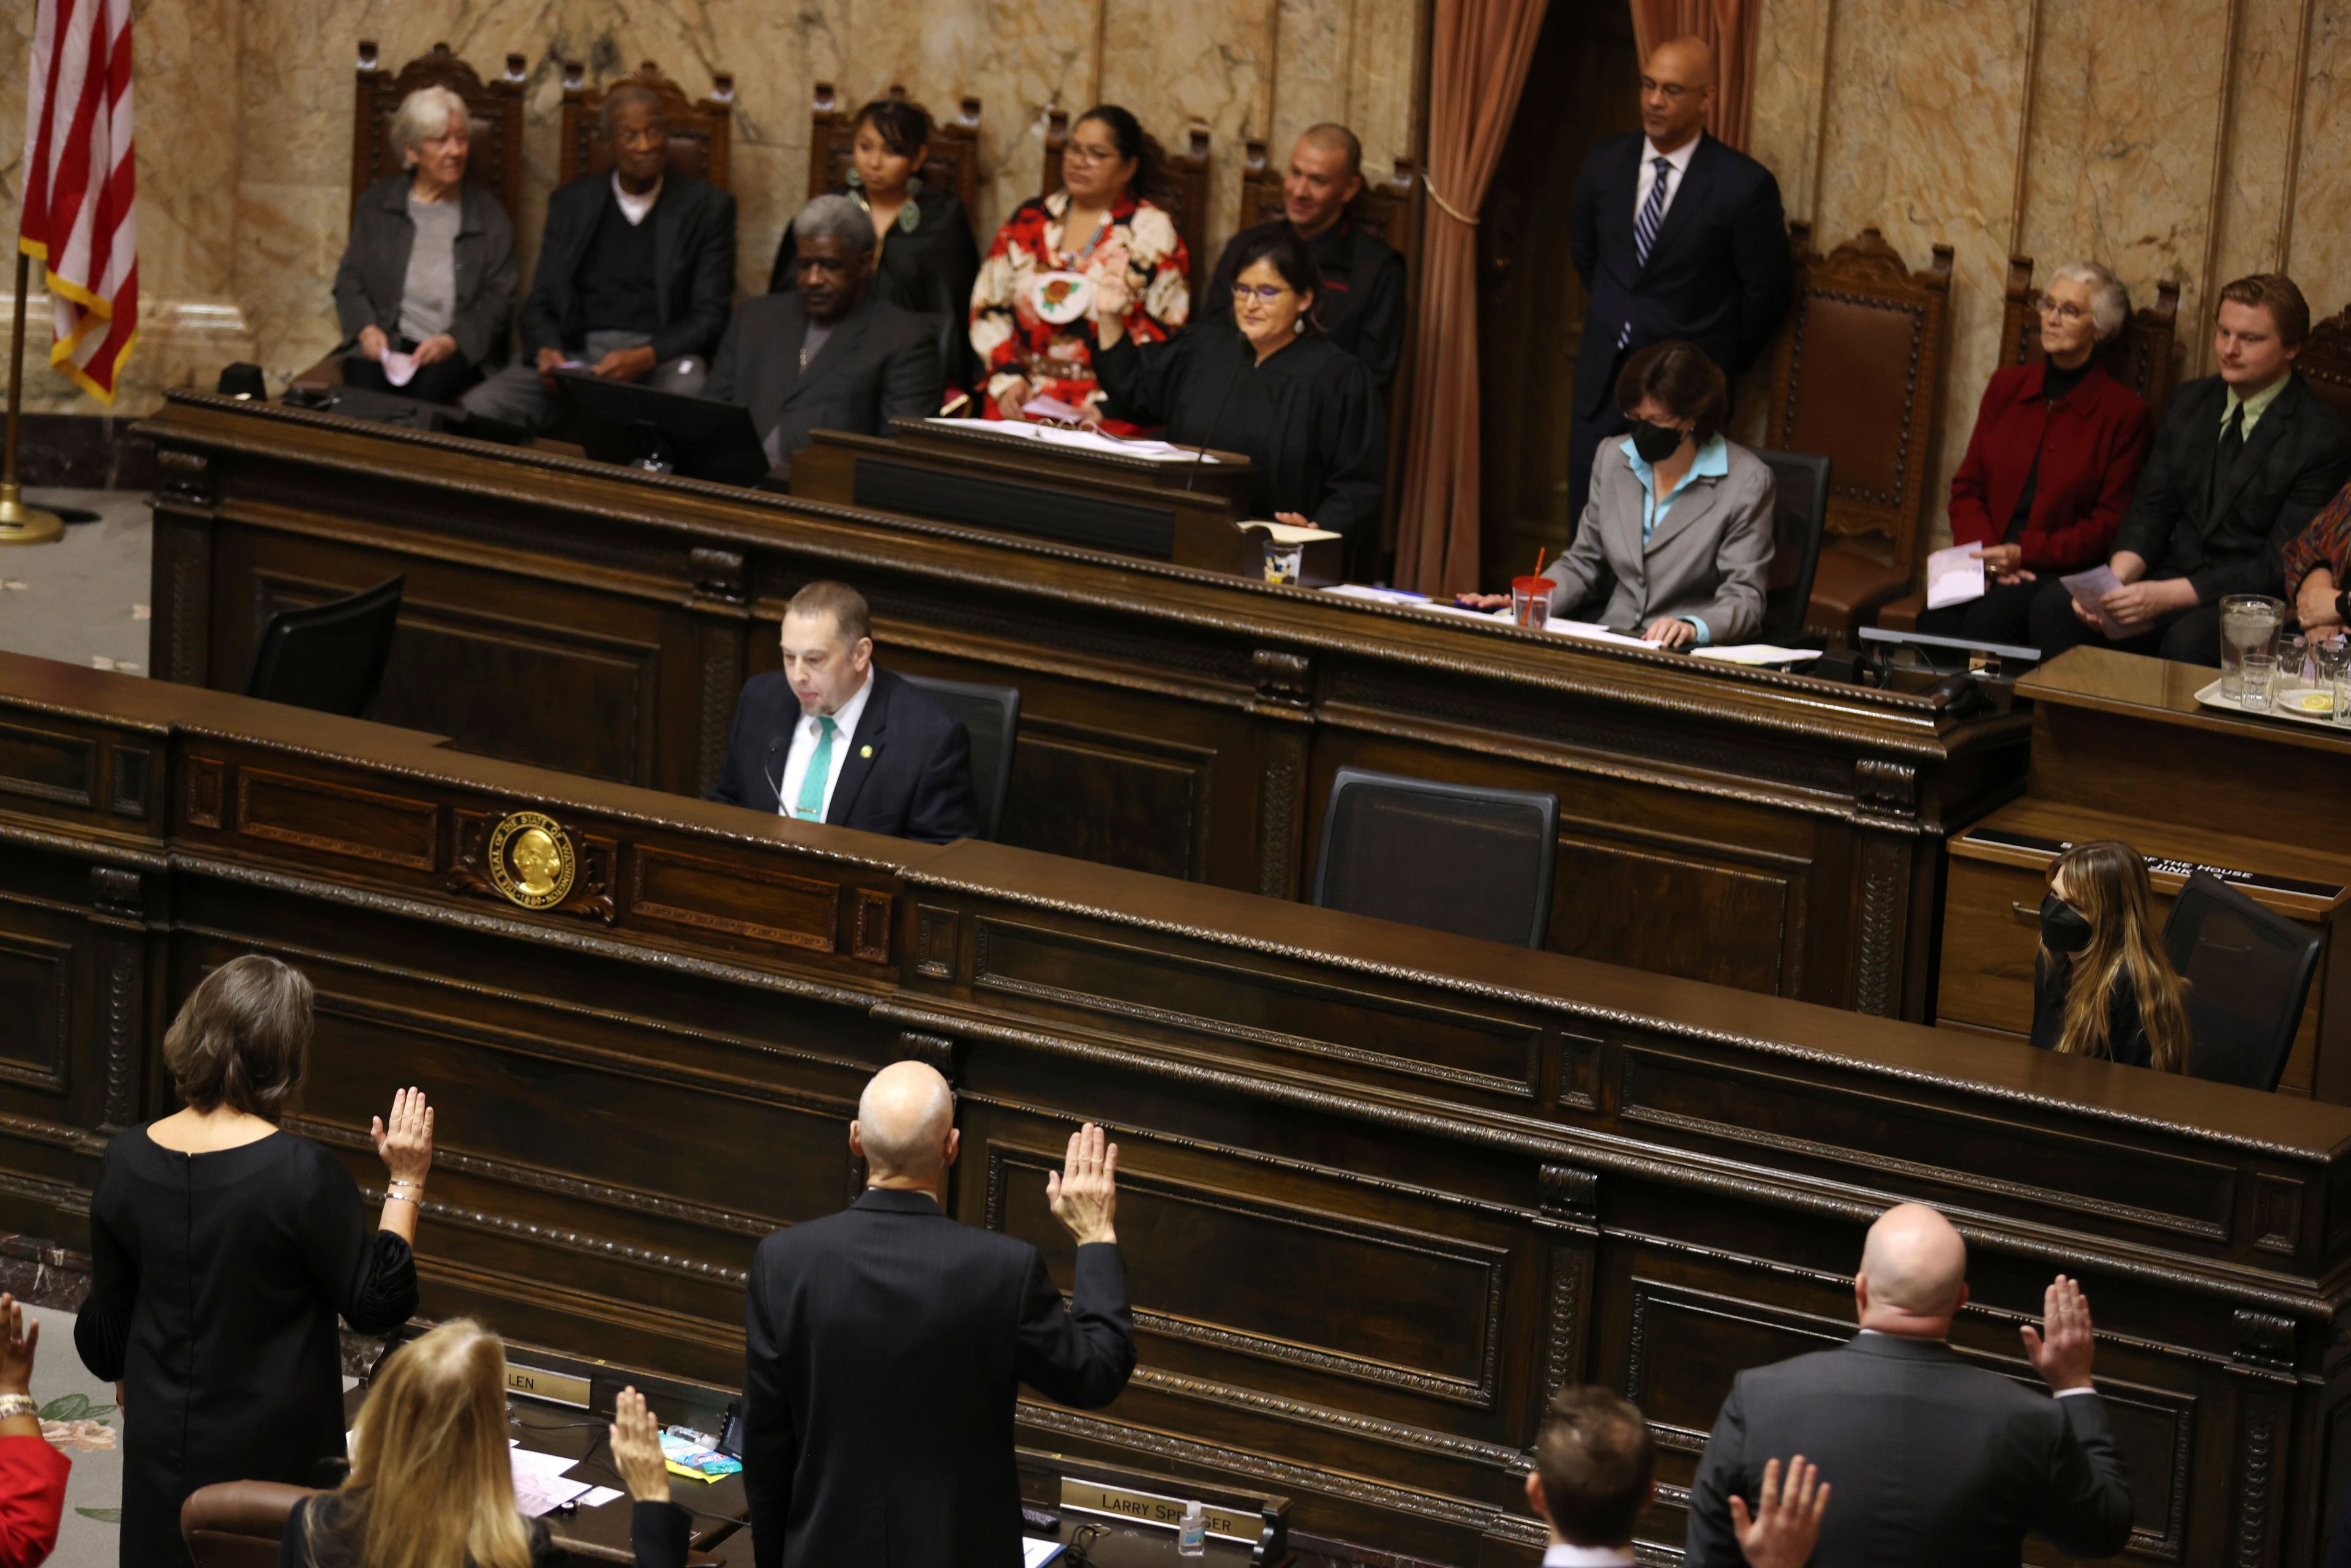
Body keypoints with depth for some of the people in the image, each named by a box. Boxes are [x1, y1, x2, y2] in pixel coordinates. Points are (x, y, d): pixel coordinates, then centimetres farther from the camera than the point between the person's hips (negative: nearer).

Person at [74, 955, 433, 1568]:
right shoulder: (305, 1174, -23)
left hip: (162, 1443, 4)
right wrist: (405, 1183, -9)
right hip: (273, 1449, -4)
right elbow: (376, 1305, -13)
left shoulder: (126, 1160, -7)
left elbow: (108, 1313, 5)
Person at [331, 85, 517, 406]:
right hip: (386, 342, 1)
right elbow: (349, 279, 14)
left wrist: (452, 341, -12)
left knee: (434, 385, -35)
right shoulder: (377, 204, 15)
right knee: (365, 380, -33)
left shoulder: (489, 217, 11)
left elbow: (498, 299, 5)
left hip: (458, 352, -1)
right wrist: (367, 329, -7)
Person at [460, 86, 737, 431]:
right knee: (480, 406, -24)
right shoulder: (571, 203, 16)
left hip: (662, 360, -3)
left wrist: (644, 358, -16)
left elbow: (710, 316, 2)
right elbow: (540, 302, 14)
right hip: (576, 355, 3)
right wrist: (546, 351, -10)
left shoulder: (708, 207, 7)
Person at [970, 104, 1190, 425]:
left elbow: (1165, 330, -2)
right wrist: (1008, 377, -1)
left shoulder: (1151, 231, 4)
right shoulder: (1030, 219, 15)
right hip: (1024, 398, 3)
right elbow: (988, 306, 15)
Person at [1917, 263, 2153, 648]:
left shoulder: (2124, 412, 2)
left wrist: (2025, 552, -12)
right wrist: (1986, 553, -5)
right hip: (1987, 563, 3)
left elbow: (2111, 526, -1)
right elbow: (1967, 487, 16)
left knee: (1987, 620, -34)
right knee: (1936, 619, -30)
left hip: (2065, 572, -3)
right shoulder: (2007, 385, 16)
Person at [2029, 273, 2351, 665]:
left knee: (2188, 640, -38)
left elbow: (2280, 566, -14)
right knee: (2053, 604, -19)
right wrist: (2117, 578, -14)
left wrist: (2166, 596, -24)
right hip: (2174, 577, 6)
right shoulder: (2190, 404, 11)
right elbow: (2151, 510, 9)